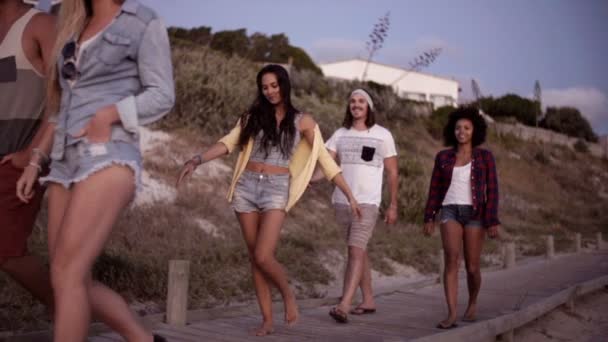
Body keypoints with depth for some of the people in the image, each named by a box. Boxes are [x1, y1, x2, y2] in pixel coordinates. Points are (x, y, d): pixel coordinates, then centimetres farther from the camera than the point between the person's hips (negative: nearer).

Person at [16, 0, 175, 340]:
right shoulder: (79, 31, 24)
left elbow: (161, 97, -4)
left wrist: (108, 115, -19)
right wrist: (35, 162, 17)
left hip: (109, 161, -8)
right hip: (70, 166, 8)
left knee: (65, 277, -17)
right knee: (75, 283, 3)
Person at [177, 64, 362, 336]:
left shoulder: (302, 121, 4)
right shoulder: (253, 116, 10)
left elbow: (325, 159, 5)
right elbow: (228, 143, 0)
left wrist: (349, 195, 2)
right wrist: (196, 160, -16)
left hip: (276, 190, -3)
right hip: (246, 187, 3)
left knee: (263, 257, -15)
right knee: (254, 257, 5)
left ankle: (288, 295, 15)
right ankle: (267, 319, 16)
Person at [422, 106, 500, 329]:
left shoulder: (485, 156, 2)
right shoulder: (443, 157, 7)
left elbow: (492, 191, -1)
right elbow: (435, 190, 9)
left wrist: (492, 222, -8)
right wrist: (429, 218, 2)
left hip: (474, 214, -1)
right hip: (450, 213, 1)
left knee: (472, 267, 2)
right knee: (451, 261, -17)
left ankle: (472, 303, 31)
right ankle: (451, 314, -19)